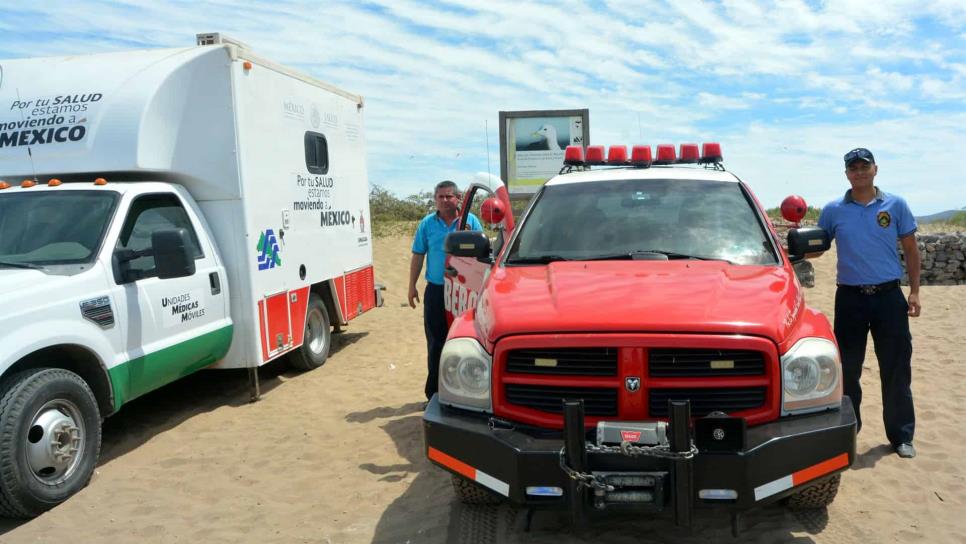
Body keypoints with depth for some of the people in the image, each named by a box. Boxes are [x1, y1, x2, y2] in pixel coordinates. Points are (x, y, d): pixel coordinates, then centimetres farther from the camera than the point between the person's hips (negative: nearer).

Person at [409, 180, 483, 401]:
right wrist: (412, 286, 8)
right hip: (436, 291, 1)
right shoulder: (427, 224, 7)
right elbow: (418, 256, 11)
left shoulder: (470, 221, 4)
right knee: (435, 343, 5)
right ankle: (435, 390, 14)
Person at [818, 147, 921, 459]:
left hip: (889, 296, 0)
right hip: (850, 298, 0)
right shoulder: (833, 210, 4)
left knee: (896, 369, 6)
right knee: (847, 370, 8)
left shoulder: (895, 205, 4)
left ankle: (901, 436, 19)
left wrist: (914, 291, 1)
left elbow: (910, 249, 6)